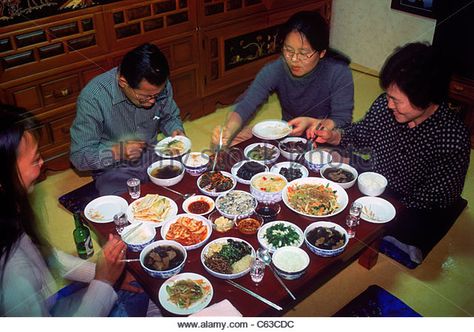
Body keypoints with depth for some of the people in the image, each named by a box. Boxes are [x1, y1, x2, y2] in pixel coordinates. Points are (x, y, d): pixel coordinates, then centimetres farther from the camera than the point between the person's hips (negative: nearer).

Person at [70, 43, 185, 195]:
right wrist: (117, 152, -33)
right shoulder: (92, 98, -24)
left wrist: (176, 131, -13)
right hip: (114, 170, -4)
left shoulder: (160, 85, -12)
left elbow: (170, 117, 9)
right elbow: (79, 157, -17)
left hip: (154, 157, 4)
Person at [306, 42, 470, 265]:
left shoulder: (453, 138, -24)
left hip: (412, 213, -5)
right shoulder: (385, 104, -11)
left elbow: (436, 198, -18)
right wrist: (333, 136, -11)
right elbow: (362, 134, 8)